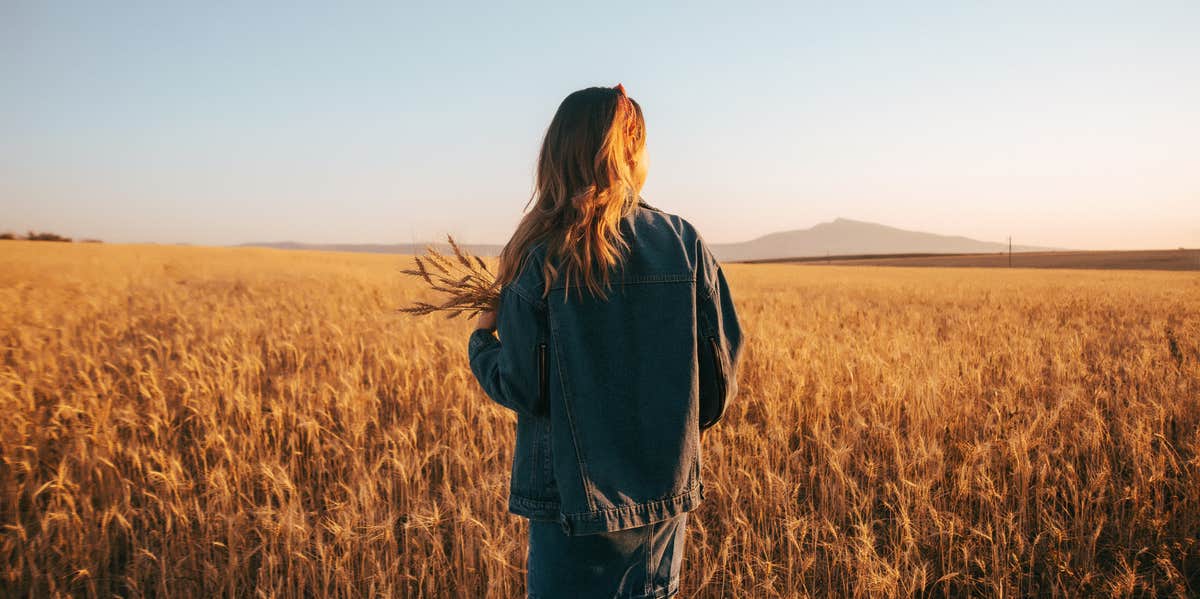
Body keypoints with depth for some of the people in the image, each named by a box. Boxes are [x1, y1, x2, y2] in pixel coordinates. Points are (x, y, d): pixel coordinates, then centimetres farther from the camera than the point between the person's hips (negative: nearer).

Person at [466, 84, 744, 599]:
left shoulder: (541, 258, -14)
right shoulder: (686, 243, -5)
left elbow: (522, 389, -12)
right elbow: (722, 367, -1)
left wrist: (481, 339, 9)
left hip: (577, 500, -3)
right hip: (670, 493, 3)